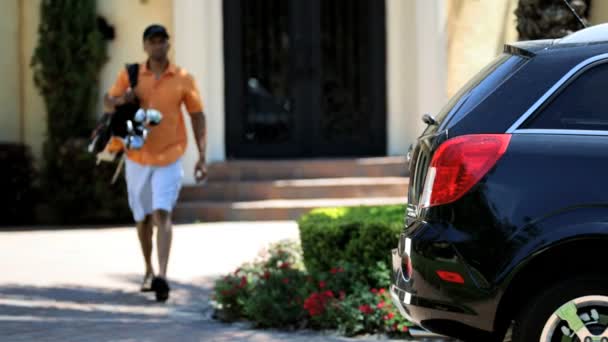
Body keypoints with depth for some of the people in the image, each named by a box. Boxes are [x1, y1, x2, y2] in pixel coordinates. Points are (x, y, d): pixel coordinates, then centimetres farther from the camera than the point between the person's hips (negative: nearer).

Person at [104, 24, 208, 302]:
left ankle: (162, 276, -27)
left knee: (162, 214, -18)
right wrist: (118, 99, -19)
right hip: (137, 157, 3)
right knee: (143, 218, 14)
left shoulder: (183, 79, -2)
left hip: (169, 158, -3)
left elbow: (197, 117, 2)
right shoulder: (130, 75, 1)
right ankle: (149, 270, 34)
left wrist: (202, 156, -4)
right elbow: (108, 103, 6)